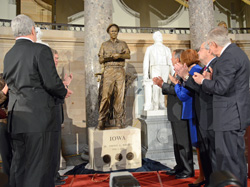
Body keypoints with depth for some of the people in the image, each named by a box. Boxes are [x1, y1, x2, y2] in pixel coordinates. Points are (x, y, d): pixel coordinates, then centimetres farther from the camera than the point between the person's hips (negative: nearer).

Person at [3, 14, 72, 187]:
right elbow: (52, 82, -16)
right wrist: (64, 92, 5)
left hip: (16, 119, 7)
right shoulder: (41, 50, -9)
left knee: (19, 165, 17)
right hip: (39, 118, -7)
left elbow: (11, 84, 15)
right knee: (40, 167, 1)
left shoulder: (8, 55, 12)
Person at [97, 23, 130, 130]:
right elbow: (100, 60, 12)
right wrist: (108, 58, -7)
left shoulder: (123, 44, 20)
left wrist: (119, 55, -14)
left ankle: (119, 121, 1)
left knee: (119, 96, -5)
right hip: (108, 71, -1)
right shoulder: (104, 44, 20)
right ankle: (101, 121, -10)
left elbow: (128, 56, 4)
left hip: (120, 71, 1)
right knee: (105, 95, -11)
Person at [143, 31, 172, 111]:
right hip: (155, 68, -2)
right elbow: (146, 62, 11)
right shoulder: (150, 48, 20)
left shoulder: (167, 49, 27)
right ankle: (155, 107, -15)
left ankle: (161, 105, -4)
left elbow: (171, 61, 21)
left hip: (165, 68, 3)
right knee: (156, 87, -15)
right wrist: (145, 74, -2)